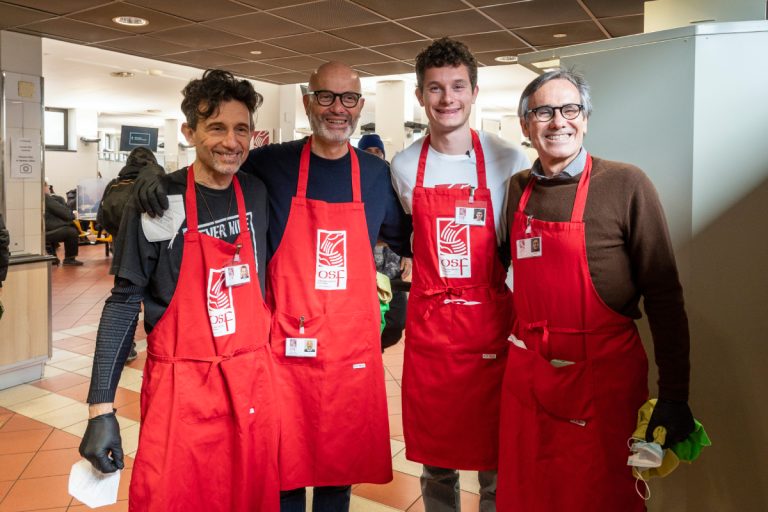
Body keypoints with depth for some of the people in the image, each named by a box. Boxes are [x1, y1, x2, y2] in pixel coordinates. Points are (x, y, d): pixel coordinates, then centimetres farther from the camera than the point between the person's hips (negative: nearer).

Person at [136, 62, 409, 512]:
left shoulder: (378, 174, 5)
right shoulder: (270, 164, -1)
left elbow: (410, 243, 16)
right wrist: (160, 181, -11)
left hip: (352, 348, 2)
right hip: (285, 346, -1)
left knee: (340, 468, 14)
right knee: (283, 469, 11)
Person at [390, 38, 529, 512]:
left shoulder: (508, 161, -5)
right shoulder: (404, 166, 3)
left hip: (491, 322, -2)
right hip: (427, 325, 2)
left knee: (496, 460, 10)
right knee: (435, 458, 15)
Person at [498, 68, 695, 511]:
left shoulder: (626, 185, -9)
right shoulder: (517, 190, 5)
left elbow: (663, 294, -8)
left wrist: (674, 395, -9)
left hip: (604, 377, -4)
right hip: (527, 374, 4)